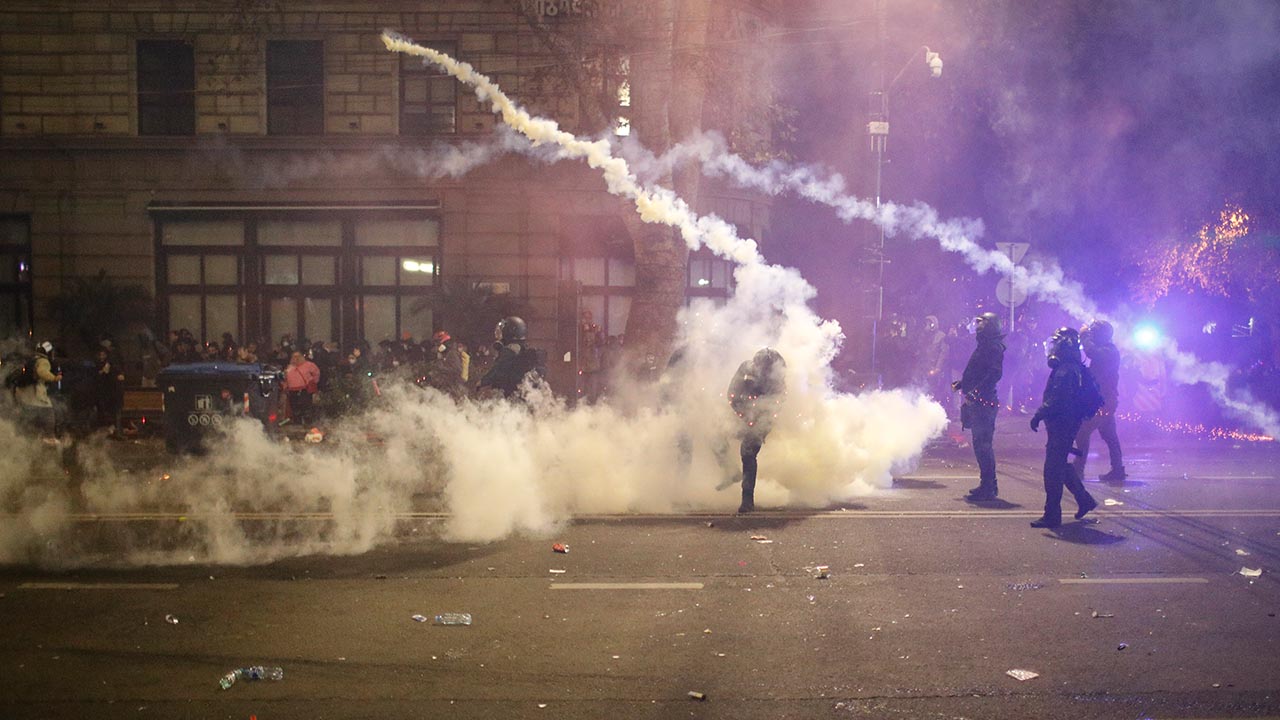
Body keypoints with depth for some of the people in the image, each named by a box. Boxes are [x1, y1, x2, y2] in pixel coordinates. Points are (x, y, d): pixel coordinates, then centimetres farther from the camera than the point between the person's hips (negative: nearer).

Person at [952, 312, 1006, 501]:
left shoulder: (993, 347, -13)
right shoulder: (985, 346, 19)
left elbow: (994, 373, -23)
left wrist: (976, 391, -29)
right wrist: (961, 383, 20)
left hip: (983, 402, -10)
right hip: (979, 402, 10)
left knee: (982, 444, -8)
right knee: (983, 444, 15)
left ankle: (987, 488, -5)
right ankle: (989, 485, 23)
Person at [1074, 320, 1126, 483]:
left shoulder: (1109, 351, -16)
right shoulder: (1106, 350, 16)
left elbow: (1091, 352, -33)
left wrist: (1085, 336, -18)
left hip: (1103, 401, -11)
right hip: (1105, 400, 11)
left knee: (1082, 431, -10)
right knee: (1109, 435, 12)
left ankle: (1078, 468, -9)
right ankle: (1117, 470, 16)